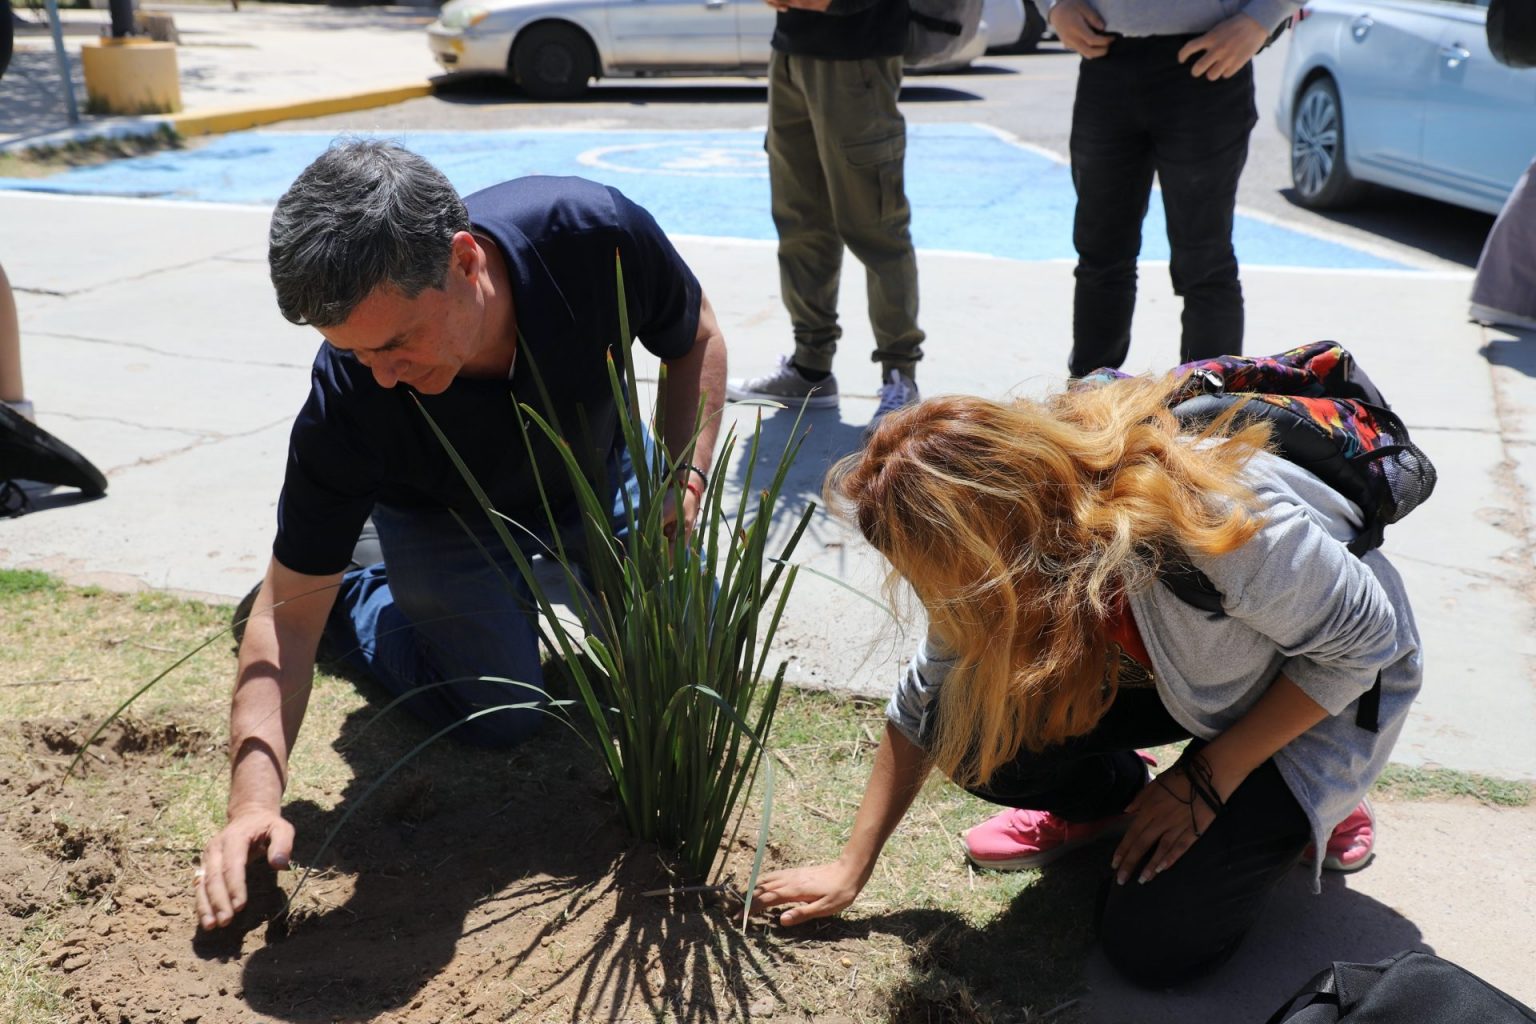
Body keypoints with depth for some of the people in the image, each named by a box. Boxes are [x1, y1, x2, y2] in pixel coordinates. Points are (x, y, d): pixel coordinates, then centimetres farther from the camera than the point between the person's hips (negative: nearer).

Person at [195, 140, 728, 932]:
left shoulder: (596, 233, -38)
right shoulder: (347, 401, -38)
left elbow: (696, 341, -14)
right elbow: (288, 613, -28)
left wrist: (687, 479, -27)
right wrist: (255, 800, -38)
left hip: (598, 477, 2)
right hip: (446, 516, -2)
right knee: (499, 714, -10)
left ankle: (545, 566, 29)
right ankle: (354, 595, 17)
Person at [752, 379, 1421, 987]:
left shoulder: (1217, 533, -41)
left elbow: (1369, 639, -22)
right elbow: (920, 705, -7)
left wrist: (1210, 776, -21)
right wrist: (851, 868, -4)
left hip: (1322, 687, -4)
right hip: (1164, 671, 5)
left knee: (1153, 942, -16)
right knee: (966, 726, -20)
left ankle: (1311, 806, 10)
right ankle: (1107, 795, 11)